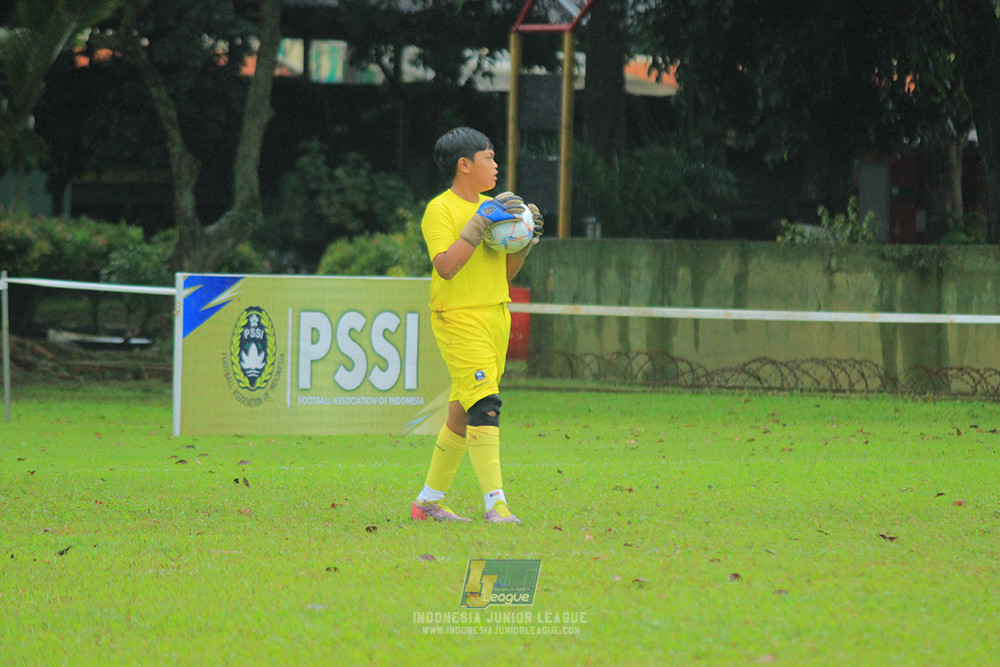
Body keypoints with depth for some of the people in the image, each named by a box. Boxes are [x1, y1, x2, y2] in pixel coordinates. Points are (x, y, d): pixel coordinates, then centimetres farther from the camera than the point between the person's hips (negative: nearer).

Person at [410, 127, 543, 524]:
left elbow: (506, 273, 20)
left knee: (462, 414, 10)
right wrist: (480, 224, -23)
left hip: (496, 318, 8)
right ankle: (495, 504, -22)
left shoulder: (490, 208, 16)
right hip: (459, 317, -8)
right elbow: (446, 266, -21)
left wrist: (524, 242, 3)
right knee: (484, 406, -18)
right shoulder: (440, 210, -7)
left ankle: (429, 501, 19)